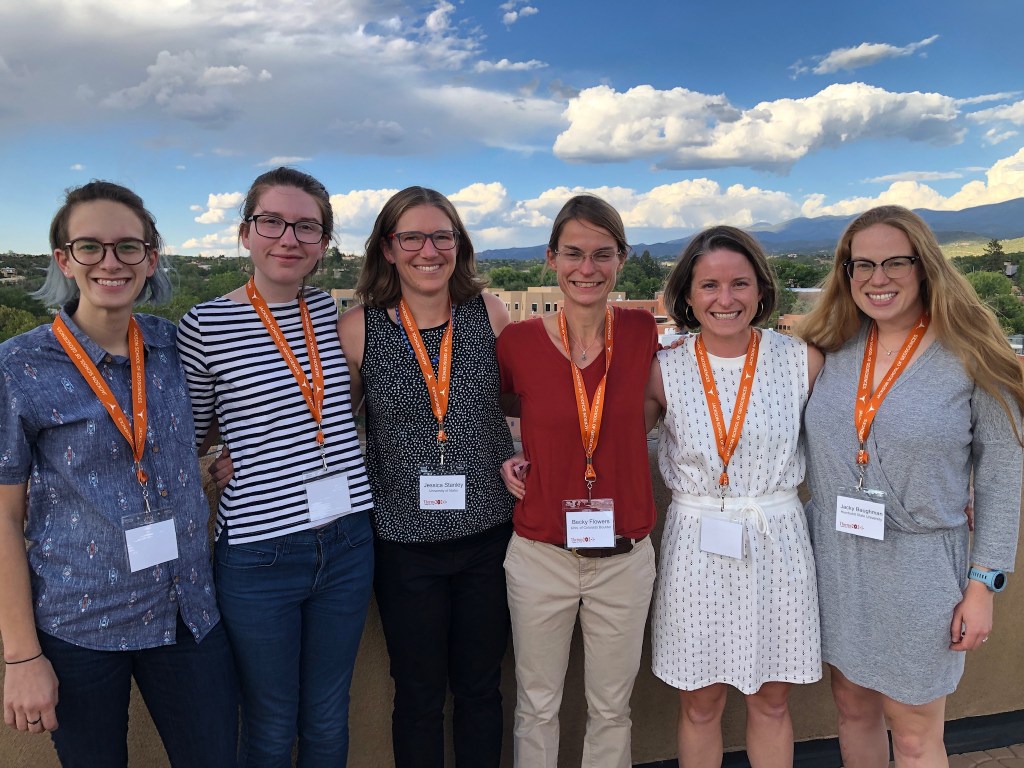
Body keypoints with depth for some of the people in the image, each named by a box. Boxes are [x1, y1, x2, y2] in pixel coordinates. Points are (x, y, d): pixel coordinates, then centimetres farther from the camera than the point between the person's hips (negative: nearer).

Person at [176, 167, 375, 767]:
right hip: (259, 554, -3)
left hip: (347, 542, 4)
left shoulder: (330, 311, 3)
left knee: (329, 720, 20)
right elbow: (185, 444, 2)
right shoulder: (205, 326, -9)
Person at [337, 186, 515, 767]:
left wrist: (519, 456, -4)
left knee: (481, 686, 18)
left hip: (490, 534, 1)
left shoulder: (489, 312, -4)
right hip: (406, 544, -1)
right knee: (419, 694, 16)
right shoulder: (359, 329, -7)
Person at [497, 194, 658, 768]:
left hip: (625, 557, 1)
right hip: (541, 554, -1)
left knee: (612, 708, 19)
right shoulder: (518, 340, -10)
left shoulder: (642, 331, -6)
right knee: (537, 706, 17)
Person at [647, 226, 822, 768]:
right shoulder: (665, 371, -5)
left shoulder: (802, 361, -4)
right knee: (699, 705, 12)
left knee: (771, 701, 16)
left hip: (777, 545, 1)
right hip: (695, 546, -1)